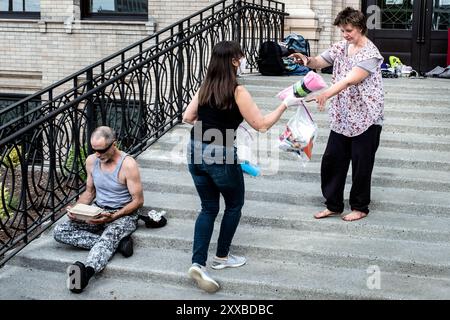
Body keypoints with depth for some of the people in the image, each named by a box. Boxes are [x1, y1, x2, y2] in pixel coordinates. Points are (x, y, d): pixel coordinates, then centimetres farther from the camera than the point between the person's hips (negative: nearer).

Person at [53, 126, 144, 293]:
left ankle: (86, 271, -66)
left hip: (123, 214, -6)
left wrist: (112, 217, -24)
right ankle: (117, 243, -25)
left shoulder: (128, 164, -15)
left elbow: (138, 200, -12)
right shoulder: (91, 161, 2)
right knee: (59, 232, -15)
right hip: (97, 210, 7)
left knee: (110, 235, -39)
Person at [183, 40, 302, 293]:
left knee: (209, 208, 14)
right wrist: (285, 105, 0)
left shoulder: (205, 87, 6)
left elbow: (188, 117, 10)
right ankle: (222, 257, 28)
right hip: (221, 155, -6)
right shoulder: (237, 91, -13)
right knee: (234, 205, 18)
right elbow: (262, 124, -9)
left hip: (196, 152, 6)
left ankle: (198, 263, 2)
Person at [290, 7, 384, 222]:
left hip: (366, 119, -7)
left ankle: (360, 207, 21)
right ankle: (333, 205, 23)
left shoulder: (370, 54, -18)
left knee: (361, 165, 4)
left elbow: (350, 79, -30)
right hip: (342, 117, 7)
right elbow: (319, 62, 7)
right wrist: (307, 60, -17)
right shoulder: (342, 47, 6)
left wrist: (326, 94, -44)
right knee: (331, 161, 9)